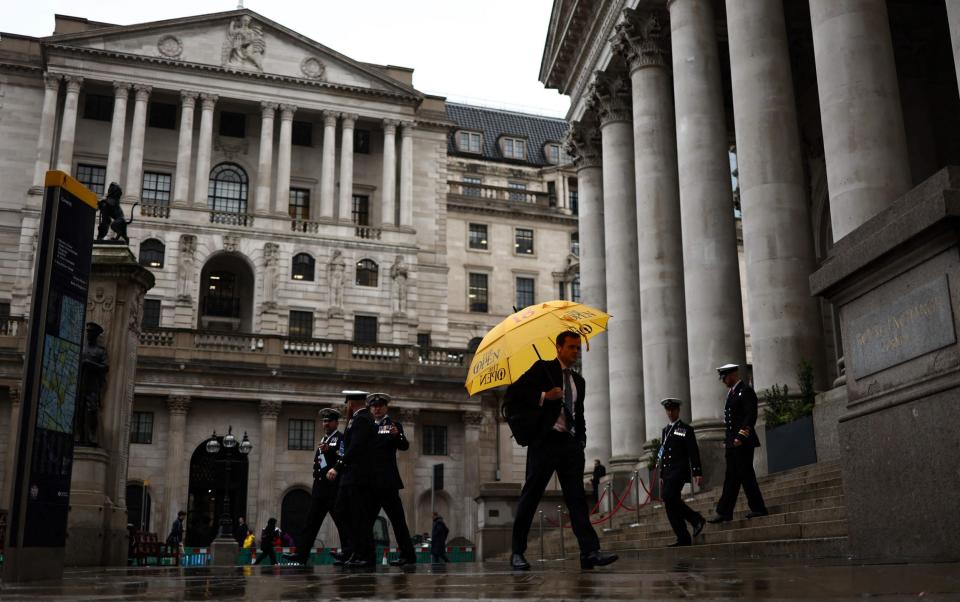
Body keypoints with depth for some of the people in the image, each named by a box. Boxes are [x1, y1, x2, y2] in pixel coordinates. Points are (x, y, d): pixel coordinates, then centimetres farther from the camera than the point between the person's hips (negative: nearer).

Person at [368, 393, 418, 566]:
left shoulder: (394, 425, 4)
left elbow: (404, 446, -10)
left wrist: (397, 435, -30)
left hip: (387, 480, -6)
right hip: (370, 481, 6)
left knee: (397, 518, -8)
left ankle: (408, 555, -7)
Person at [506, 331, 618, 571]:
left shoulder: (579, 381, 21)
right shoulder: (542, 368, 4)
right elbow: (512, 394, -5)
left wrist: (581, 439, 10)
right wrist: (543, 396, -15)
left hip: (571, 443, 5)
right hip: (545, 441, -5)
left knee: (577, 497, -4)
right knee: (531, 495, -2)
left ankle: (590, 551, -11)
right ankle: (517, 552, 6)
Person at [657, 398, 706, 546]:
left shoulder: (686, 429, 2)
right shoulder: (665, 430, 20)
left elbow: (694, 453, -4)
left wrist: (697, 473, -12)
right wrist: (661, 476, 19)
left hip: (680, 470, -7)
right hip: (667, 472, 7)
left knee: (668, 496, -25)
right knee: (670, 505, 0)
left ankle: (696, 518, -11)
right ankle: (683, 539, 4)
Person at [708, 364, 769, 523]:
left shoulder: (746, 391, -7)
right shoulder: (732, 393, 20)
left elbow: (751, 416, -16)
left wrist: (741, 437, -21)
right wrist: (728, 441, 15)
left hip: (743, 442, -9)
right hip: (732, 443, 9)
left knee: (746, 475, -6)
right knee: (731, 477, 6)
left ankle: (758, 509, 3)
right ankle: (724, 513, 5)